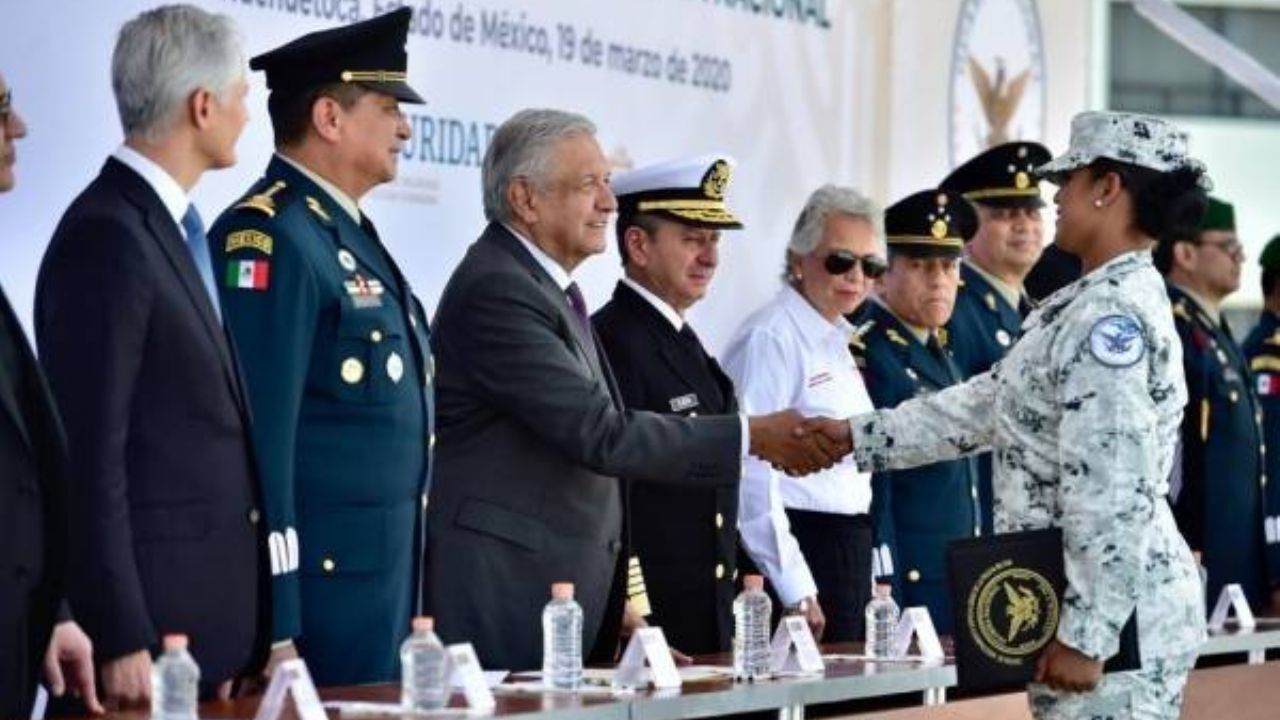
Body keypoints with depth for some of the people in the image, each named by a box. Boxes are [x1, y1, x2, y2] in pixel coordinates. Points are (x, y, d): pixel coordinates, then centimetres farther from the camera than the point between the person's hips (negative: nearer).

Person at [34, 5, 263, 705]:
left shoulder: (167, 228, 14)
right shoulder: (106, 238, -14)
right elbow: (88, 454, -17)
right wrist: (120, 640, -19)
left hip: (211, 609, 9)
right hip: (150, 616, -9)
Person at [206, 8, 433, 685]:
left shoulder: (349, 235, 17)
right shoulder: (269, 239, -13)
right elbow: (257, 439, -19)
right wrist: (274, 629, -21)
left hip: (384, 580, 9)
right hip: (318, 587, -9)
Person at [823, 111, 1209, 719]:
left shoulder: (1109, 315, -16)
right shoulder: (1099, 306, 16)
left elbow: (1113, 493, -22)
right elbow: (991, 404, 24)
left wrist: (1085, 635, -23)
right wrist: (858, 435, 26)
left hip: (1109, 615, -10)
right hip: (1098, 603, 10)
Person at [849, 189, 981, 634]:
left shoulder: (941, 351, 17)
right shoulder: (865, 354, -10)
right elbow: (868, 482, -15)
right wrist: (881, 589, -18)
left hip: (960, 583, 9)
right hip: (905, 587, -9)